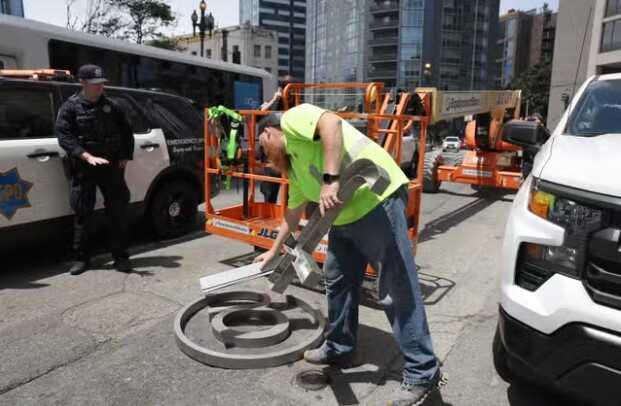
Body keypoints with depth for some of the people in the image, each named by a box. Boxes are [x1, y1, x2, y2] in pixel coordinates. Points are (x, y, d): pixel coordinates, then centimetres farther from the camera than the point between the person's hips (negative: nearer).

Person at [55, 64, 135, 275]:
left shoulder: (110, 106, 12)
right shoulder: (70, 107, 1)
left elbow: (126, 132, 19)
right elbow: (64, 136, -10)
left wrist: (126, 156, 7)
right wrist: (88, 156, -21)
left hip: (112, 166, 2)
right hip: (84, 169, -2)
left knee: (118, 212, 2)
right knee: (83, 214, 3)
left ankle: (120, 256, 11)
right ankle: (82, 258, 15)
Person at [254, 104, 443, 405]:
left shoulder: (291, 119, -2)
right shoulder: (293, 166, 24)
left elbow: (331, 123, -24)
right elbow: (293, 212, 34)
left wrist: (330, 179, -29)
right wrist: (274, 250, 42)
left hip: (377, 200, -10)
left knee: (397, 290, -5)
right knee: (338, 281, 17)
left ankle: (422, 374, 7)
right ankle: (338, 350, 34)